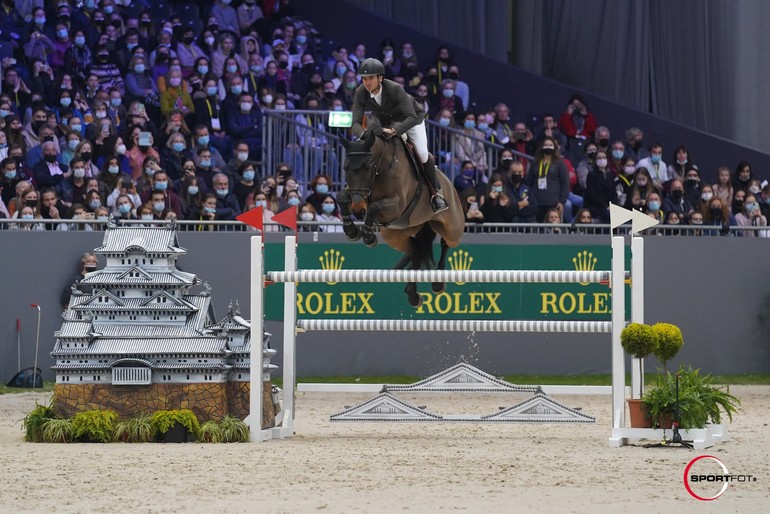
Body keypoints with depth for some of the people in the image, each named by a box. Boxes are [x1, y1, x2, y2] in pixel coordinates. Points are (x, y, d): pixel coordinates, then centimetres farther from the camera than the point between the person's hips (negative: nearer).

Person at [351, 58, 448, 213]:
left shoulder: (395, 89, -39)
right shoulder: (360, 93, -27)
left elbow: (412, 118, -43)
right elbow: (356, 123, -28)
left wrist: (395, 131, -61)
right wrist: (363, 134, -52)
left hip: (410, 118, -4)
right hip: (383, 120, 4)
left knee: (422, 153, -17)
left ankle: (436, 193, 1)